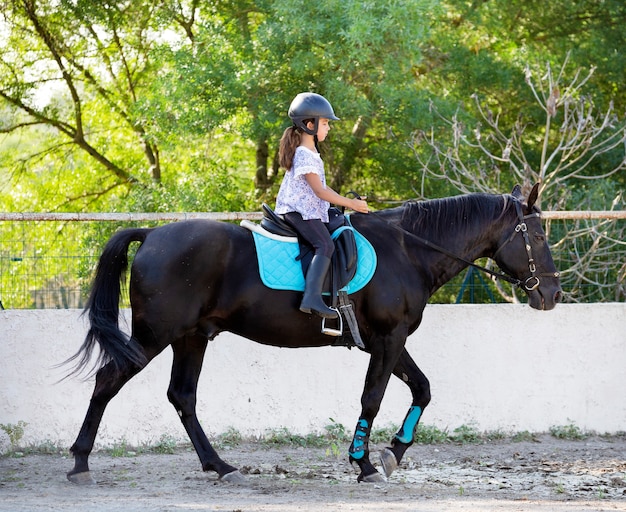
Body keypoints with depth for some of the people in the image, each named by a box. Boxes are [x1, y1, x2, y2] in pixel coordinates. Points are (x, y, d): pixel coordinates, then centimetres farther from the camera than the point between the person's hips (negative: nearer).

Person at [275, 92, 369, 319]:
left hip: (306, 209, 11)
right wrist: (350, 203, -11)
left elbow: (321, 186, 26)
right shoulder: (305, 155, -14)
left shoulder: (310, 153, 19)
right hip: (299, 211, -11)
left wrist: (346, 201, 19)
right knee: (325, 245, -28)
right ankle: (312, 297, -43)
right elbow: (319, 191, -17)